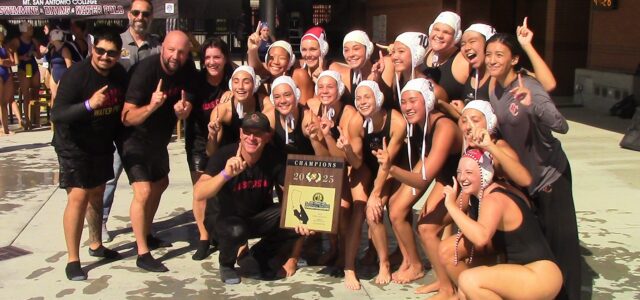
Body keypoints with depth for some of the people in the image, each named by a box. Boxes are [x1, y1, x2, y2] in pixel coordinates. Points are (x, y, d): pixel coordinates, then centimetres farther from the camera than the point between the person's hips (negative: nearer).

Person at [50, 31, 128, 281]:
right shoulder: (76, 75, -24)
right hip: (73, 147, -6)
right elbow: (56, 115, -30)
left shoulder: (120, 74, -4)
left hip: (102, 145, 7)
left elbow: (122, 106, 12)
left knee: (97, 194, 17)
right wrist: (89, 104, -42)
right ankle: (72, 259, -4)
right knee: (78, 197, -12)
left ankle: (96, 245, 34)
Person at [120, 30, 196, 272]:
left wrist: (182, 110, -32)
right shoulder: (146, 69, -28)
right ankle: (142, 253, -8)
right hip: (135, 139, -8)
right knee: (143, 191, -19)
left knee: (160, 184, 22)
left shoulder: (187, 70, -11)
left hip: (159, 138, 8)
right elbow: (127, 118, -31)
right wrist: (151, 106, -49)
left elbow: (187, 105, -8)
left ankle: (146, 235, 42)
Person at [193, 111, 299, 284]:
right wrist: (226, 174, -52)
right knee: (236, 230, -39)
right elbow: (198, 194, -35)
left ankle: (261, 253, 8)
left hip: (261, 217, 4)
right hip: (229, 218, -3)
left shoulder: (274, 157, -16)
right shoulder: (224, 155, -24)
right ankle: (226, 264, -2)